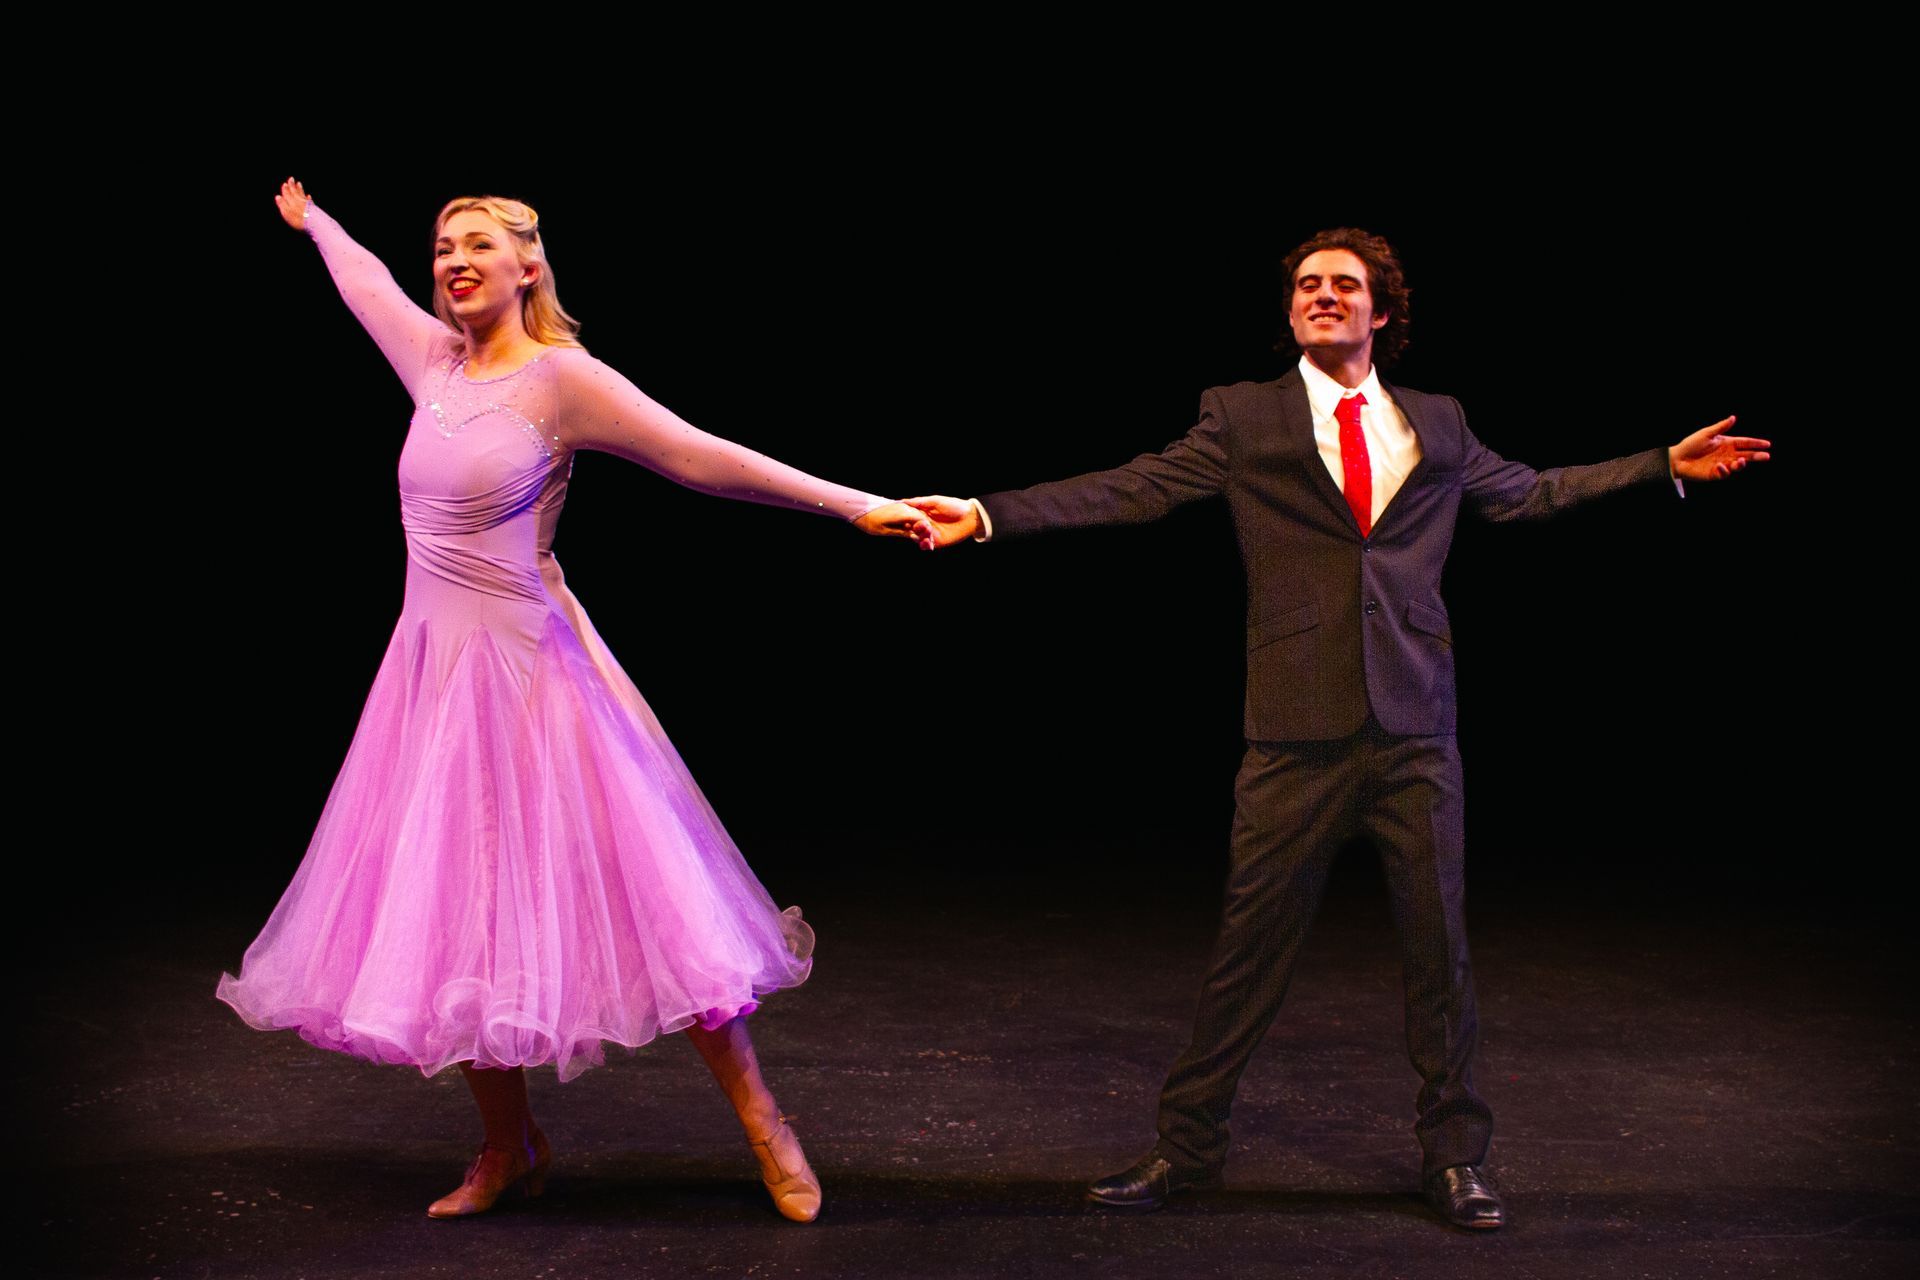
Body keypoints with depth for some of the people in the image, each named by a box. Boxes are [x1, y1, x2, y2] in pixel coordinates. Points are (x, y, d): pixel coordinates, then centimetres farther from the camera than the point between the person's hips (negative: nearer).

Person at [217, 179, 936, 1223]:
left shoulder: (560, 378, -11)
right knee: (454, 915, 9)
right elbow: (367, 283, 28)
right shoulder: (435, 361, 8)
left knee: (629, 895, -5)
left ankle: (761, 1121, 9)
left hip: (525, 667, -6)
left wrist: (857, 505, -21)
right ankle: (509, 1148, 24)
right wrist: (310, 220, 47)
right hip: (432, 666, 7)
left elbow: (701, 458, -15)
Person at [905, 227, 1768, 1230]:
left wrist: (1665, 464, 27)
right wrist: (987, 514, -12)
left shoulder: (1437, 423, 15)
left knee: (1438, 944, 8)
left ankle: (1452, 1155, 24)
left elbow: (1530, 493, 27)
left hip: (1416, 728, 2)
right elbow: (1135, 489, -2)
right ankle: (1186, 1146, 17)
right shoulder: (1242, 417, 6)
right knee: (1249, 947, 2)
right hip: (1299, 732, -2)